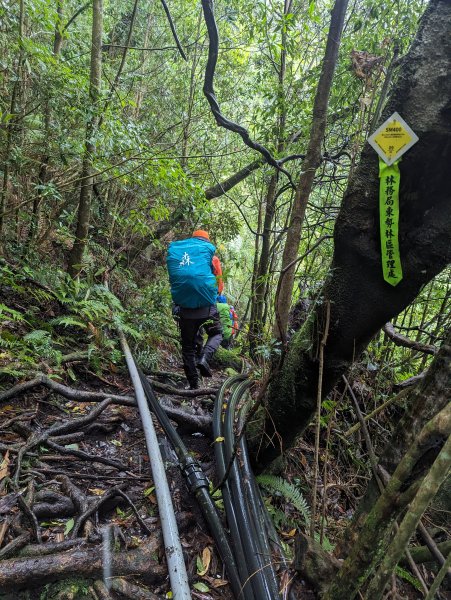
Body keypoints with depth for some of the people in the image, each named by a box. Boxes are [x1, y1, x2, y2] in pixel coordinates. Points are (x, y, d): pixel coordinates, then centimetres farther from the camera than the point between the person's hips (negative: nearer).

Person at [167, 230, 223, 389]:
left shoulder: (173, 250, 13)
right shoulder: (209, 250, 5)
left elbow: (173, 279, 17)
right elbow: (219, 284, 8)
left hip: (184, 307, 3)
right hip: (206, 306, -2)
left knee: (188, 345, 15)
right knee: (216, 334, 20)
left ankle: (193, 385, 15)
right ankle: (204, 357, -7)